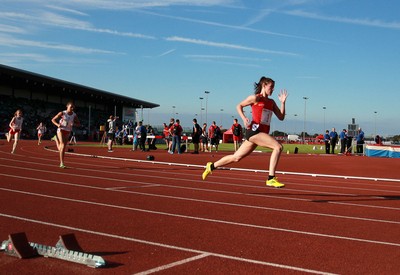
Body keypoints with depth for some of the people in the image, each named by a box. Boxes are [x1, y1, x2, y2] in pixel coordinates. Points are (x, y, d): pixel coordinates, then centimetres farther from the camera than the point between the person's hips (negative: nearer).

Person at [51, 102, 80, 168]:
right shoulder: (62, 113, -12)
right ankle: (62, 163, -17)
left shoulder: (74, 115, -4)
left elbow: (78, 123, 6)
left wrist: (73, 124, -16)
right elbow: (53, 120, -4)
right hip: (61, 130, -4)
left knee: (63, 148, 8)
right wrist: (57, 124, -23)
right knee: (63, 145, -19)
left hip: (68, 132, 4)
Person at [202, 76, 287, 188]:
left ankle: (212, 166, 28)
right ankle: (271, 179, -22)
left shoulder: (271, 102, 19)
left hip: (263, 133, 8)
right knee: (278, 147, -22)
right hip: (254, 131, -8)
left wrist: (283, 102, 4)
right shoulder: (255, 98, 0)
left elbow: (281, 117, 14)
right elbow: (239, 106, 7)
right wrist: (244, 119, -9)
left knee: (236, 157, 12)